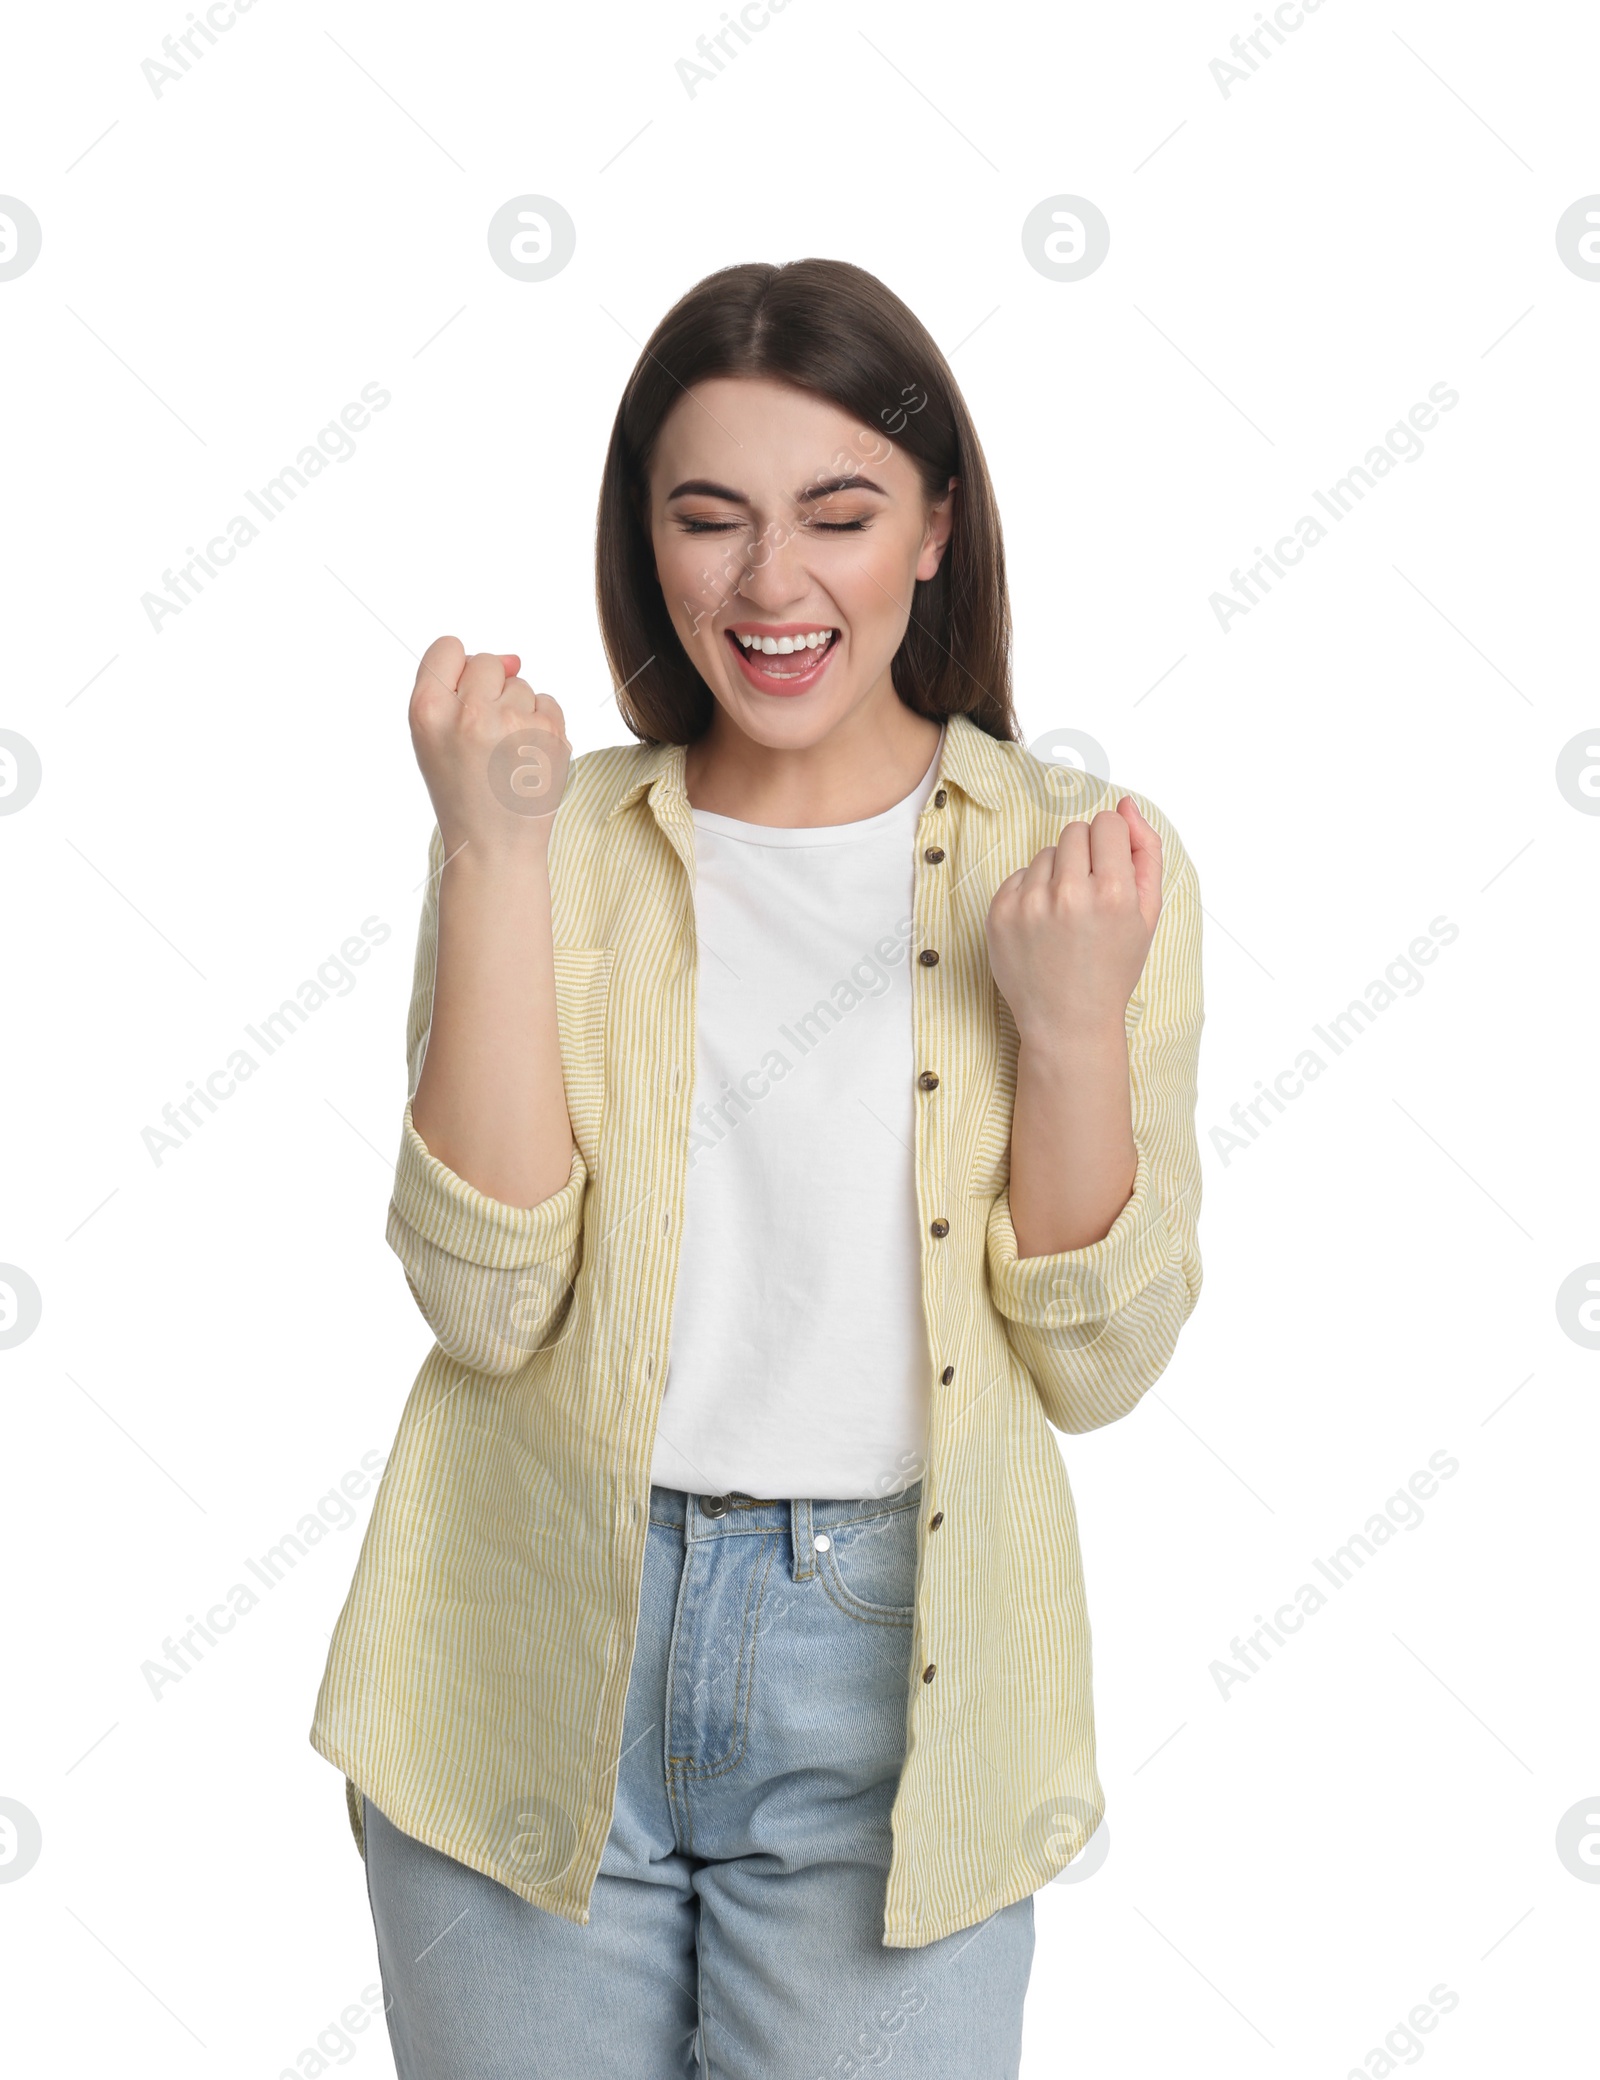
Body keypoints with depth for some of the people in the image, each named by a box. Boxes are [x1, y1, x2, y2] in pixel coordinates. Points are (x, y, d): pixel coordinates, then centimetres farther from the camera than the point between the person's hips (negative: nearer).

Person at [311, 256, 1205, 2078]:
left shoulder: (1079, 864, -2)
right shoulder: (553, 842, 0)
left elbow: (1098, 1365, -3)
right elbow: (486, 1299, -12)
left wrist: (1073, 1021, -17)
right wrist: (500, 852, -15)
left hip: (892, 1680, 0)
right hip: (531, 1684, 1)